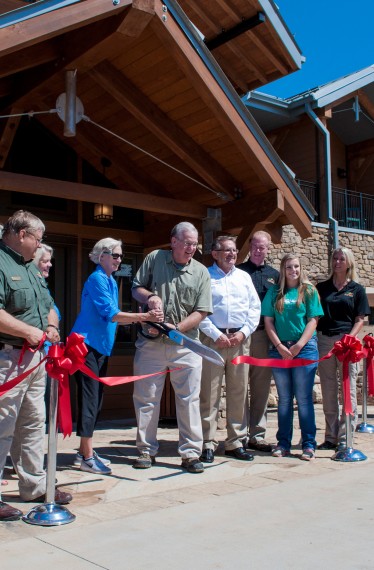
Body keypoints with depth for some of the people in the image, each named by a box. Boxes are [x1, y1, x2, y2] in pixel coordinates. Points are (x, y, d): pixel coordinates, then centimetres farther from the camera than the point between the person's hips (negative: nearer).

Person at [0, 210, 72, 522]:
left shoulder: (31, 268, 19)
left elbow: (49, 306, 25)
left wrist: (52, 326, 5)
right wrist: (30, 331, -20)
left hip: (35, 357, 10)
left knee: (34, 424, 17)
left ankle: (35, 486, 29)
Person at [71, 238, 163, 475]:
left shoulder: (111, 282, 14)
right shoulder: (97, 279, -13)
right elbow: (110, 314, -21)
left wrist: (140, 319, 3)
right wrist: (144, 316, -28)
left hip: (101, 347, 9)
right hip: (87, 345, -9)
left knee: (96, 400, 11)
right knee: (89, 399, -7)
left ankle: (85, 452, 20)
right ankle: (87, 457, 0)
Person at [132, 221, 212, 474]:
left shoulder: (201, 273, 4)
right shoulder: (154, 259, 5)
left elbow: (201, 312, -1)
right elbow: (136, 288, 11)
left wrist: (177, 328, -13)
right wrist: (149, 296, -12)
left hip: (185, 344, 0)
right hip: (151, 342, 0)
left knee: (189, 399, 0)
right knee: (146, 398, 6)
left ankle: (191, 453, 10)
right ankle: (147, 450, 20)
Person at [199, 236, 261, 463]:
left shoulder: (244, 277, 16)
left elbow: (255, 307, 12)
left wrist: (243, 332, -2)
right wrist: (216, 335, -10)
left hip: (240, 339, 4)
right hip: (213, 339, -4)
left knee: (239, 392, 6)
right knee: (210, 393, -3)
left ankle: (236, 442, 15)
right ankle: (208, 444, 3)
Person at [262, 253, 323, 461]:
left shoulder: (309, 291, 6)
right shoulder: (274, 292, 9)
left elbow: (313, 321, -1)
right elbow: (268, 321, 4)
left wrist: (299, 346, -11)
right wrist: (280, 346, -6)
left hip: (304, 348, -2)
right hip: (279, 349, 2)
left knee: (304, 398, -1)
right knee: (284, 398, 7)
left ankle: (309, 444, 6)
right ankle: (283, 443, 13)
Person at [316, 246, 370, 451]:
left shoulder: (357, 289, 7)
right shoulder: (321, 287, 12)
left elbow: (360, 320, 2)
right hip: (324, 340, 2)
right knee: (328, 391, 5)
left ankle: (344, 437, 5)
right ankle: (331, 436, 13)